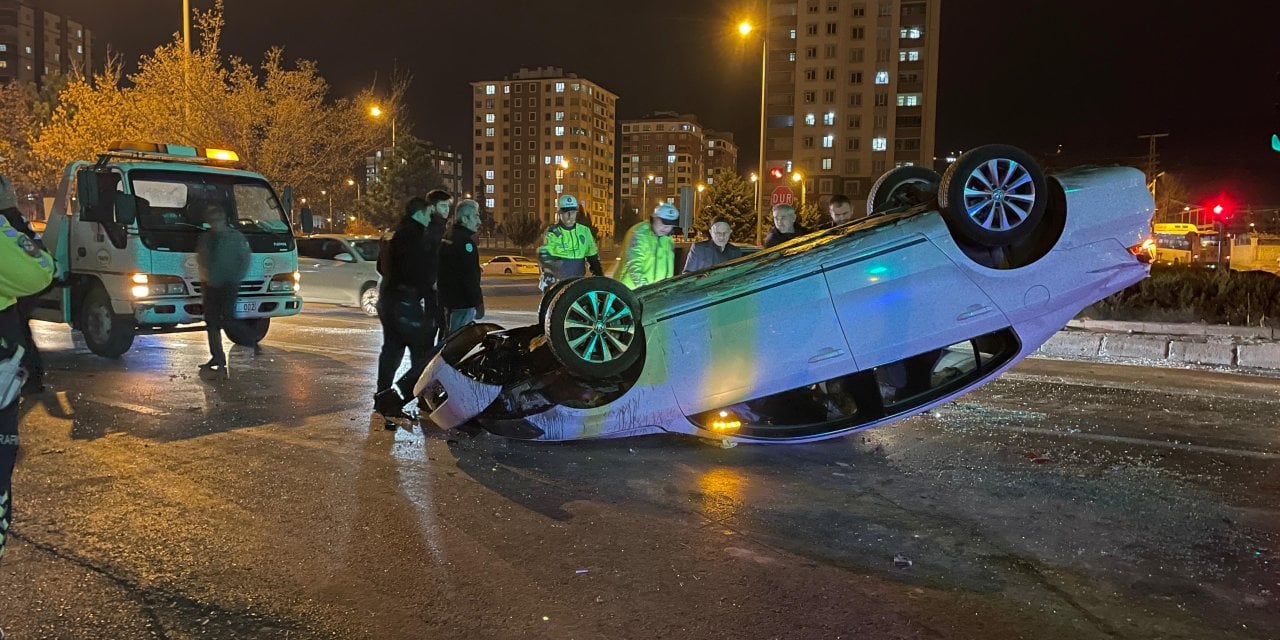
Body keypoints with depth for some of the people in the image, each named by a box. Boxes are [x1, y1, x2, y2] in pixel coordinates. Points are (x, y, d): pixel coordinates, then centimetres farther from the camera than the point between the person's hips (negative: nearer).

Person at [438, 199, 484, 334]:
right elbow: (470, 276, -22)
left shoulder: (448, 236, 14)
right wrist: (479, 302, -18)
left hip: (449, 297, 10)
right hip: (463, 302, -10)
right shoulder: (465, 240, -17)